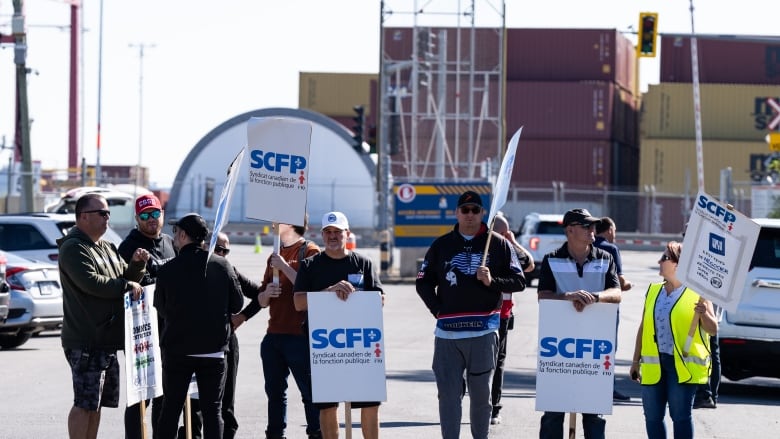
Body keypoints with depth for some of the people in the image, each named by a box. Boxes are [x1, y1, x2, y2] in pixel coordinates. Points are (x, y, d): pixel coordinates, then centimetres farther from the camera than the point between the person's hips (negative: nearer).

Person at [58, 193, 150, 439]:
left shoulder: (107, 248, 20)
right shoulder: (73, 248, -10)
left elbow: (128, 278, 21)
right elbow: (90, 282, -23)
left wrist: (136, 264, 0)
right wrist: (126, 286, -15)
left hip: (106, 339, 9)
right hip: (85, 342, -9)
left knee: (96, 403, 12)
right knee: (85, 404, -9)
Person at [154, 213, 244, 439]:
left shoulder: (167, 271, -9)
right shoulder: (223, 266, -4)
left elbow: (161, 309, 2)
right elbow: (237, 304, 3)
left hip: (177, 350, -1)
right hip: (214, 348, 1)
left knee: (171, 408, 7)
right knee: (212, 410, 5)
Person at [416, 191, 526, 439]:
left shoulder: (498, 245, 6)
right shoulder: (442, 245, 11)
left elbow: (519, 281, 5)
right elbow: (424, 282, 15)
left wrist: (492, 281, -13)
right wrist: (437, 309, 1)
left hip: (484, 332, -1)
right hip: (447, 332, 1)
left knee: (481, 393, 6)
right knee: (449, 394, -1)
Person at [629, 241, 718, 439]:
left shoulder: (697, 293, -2)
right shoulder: (653, 291, 13)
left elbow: (713, 330, -1)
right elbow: (643, 328, 18)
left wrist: (704, 314, -22)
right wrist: (636, 361, 16)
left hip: (682, 365, -5)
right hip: (653, 365, 5)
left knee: (681, 415, -7)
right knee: (652, 416, 7)